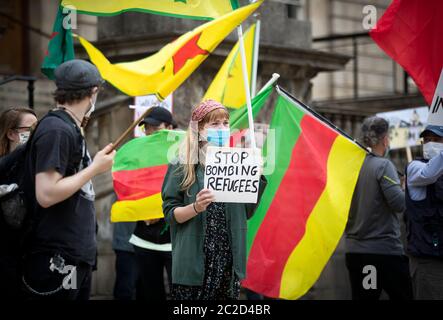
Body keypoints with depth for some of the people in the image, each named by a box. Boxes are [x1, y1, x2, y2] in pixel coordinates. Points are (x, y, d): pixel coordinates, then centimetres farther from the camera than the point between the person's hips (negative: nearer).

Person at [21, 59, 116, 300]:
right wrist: (95, 169, -15)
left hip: (76, 256, 10)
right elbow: (46, 195, -22)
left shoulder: (69, 127, 15)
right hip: (58, 261, -10)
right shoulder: (57, 130, -15)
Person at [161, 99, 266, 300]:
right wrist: (196, 208, -20)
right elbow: (170, 213, -2)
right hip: (195, 259, -3)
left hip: (229, 259, 3)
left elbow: (247, 212, 12)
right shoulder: (183, 166, -1)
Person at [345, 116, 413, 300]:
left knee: (362, 296, 7)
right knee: (403, 296, 3)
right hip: (385, 250, -6)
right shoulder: (383, 165, -11)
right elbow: (399, 203, -17)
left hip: (354, 250, 6)